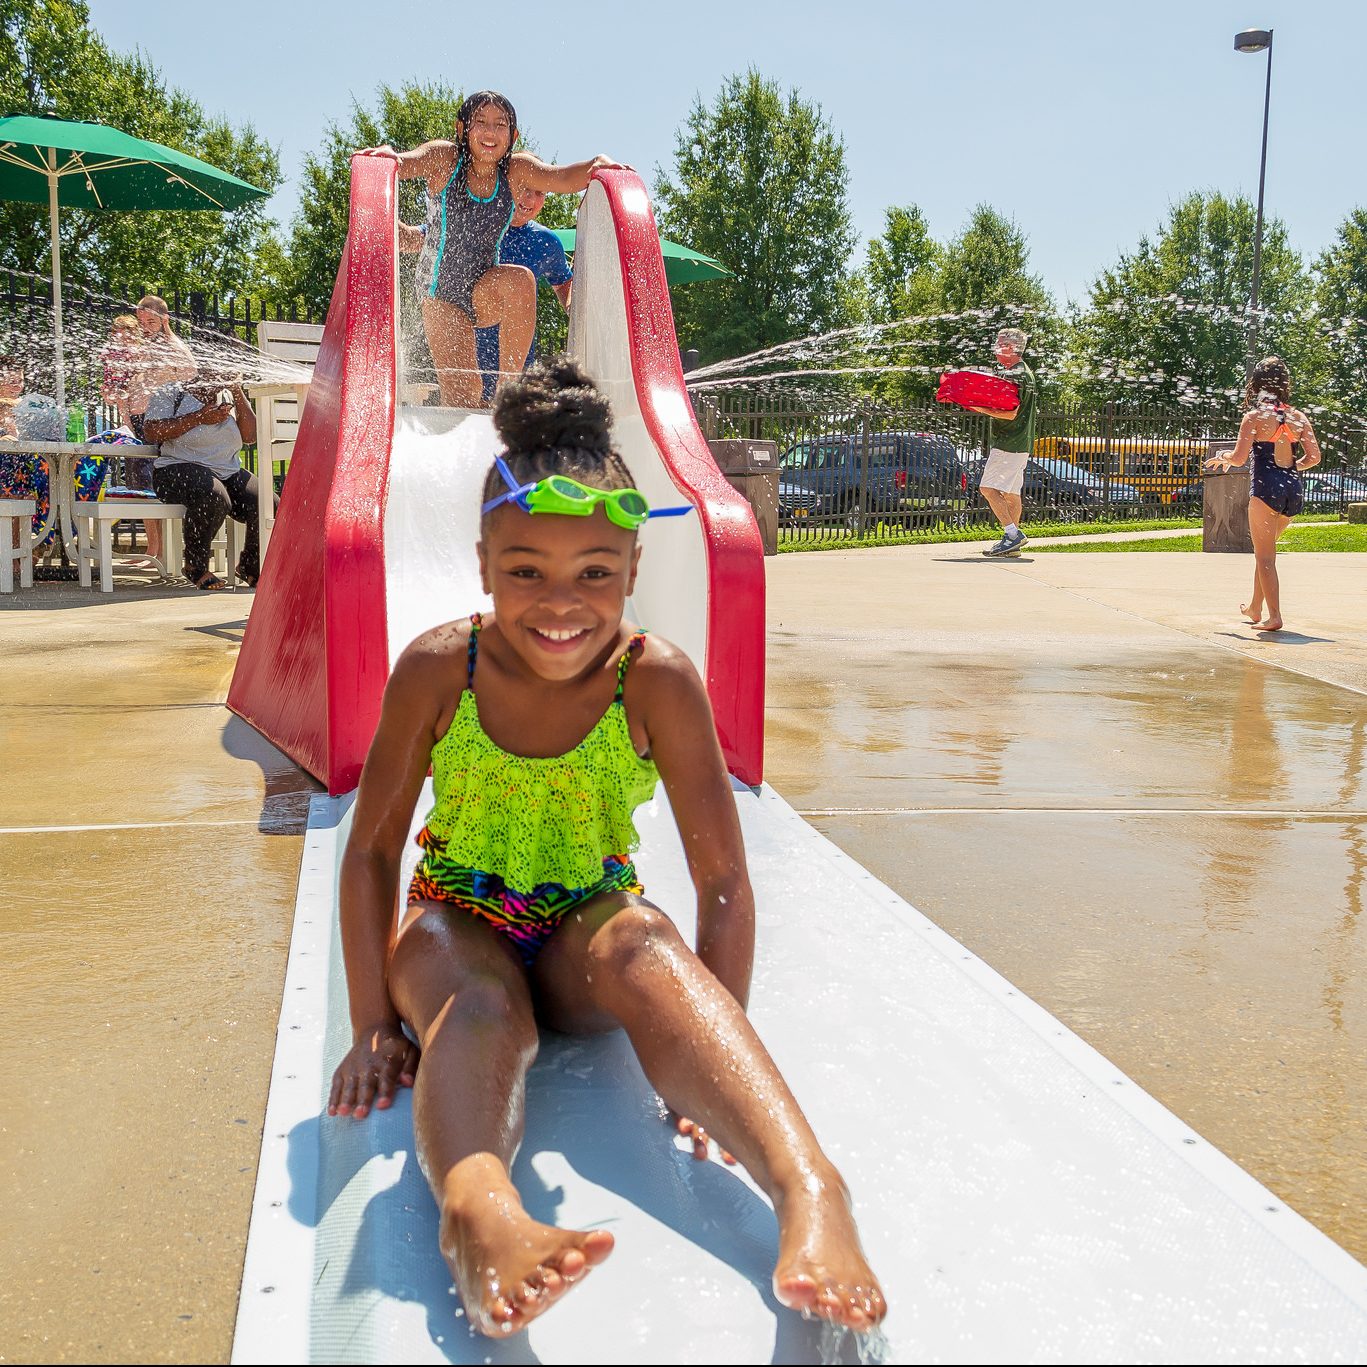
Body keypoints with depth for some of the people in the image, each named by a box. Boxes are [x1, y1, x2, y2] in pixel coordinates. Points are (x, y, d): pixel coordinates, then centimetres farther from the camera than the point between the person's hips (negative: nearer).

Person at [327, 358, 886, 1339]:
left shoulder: (657, 680, -17)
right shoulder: (439, 668, -16)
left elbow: (724, 880, -14)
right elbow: (372, 849, -7)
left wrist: (716, 1056, -19)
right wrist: (373, 1023, -11)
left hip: (587, 931, -1)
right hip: (461, 924, 1)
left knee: (644, 943, -35)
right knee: (481, 1009, -34)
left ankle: (807, 1188, -54)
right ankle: (480, 1216, -62)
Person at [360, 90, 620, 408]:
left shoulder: (517, 170, -8)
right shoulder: (444, 159, -12)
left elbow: (563, 178, -22)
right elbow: (408, 163, -28)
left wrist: (597, 164, -41)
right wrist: (387, 155, -50)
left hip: (485, 292, 1)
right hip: (442, 295, -1)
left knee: (520, 279, -33)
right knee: (461, 392, -13)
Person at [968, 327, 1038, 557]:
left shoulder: (1015, 375, -14)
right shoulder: (1025, 372, 18)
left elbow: (1010, 414, -22)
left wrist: (982, 409, -19)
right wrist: (986, 407, 13)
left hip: (1009, 443, -10)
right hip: (1020, 443, 10)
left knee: (988, 487, -12)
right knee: (1011, 492, 10)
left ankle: (1013, 534, -14)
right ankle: (1013, 543, 12)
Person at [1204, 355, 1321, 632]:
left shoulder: (1254, 417, -6)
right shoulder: (1299, 417, 7)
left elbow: (1239, 458, -11)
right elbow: (1314, 457, 4)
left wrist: (1222, 457, 10)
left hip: (1266, 487, -5)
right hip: (1294, 488, 5)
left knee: (1265, 555, 0)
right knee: (1265, 549, 21)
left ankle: (1274, 617, -7)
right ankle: (1255, 607, 31)